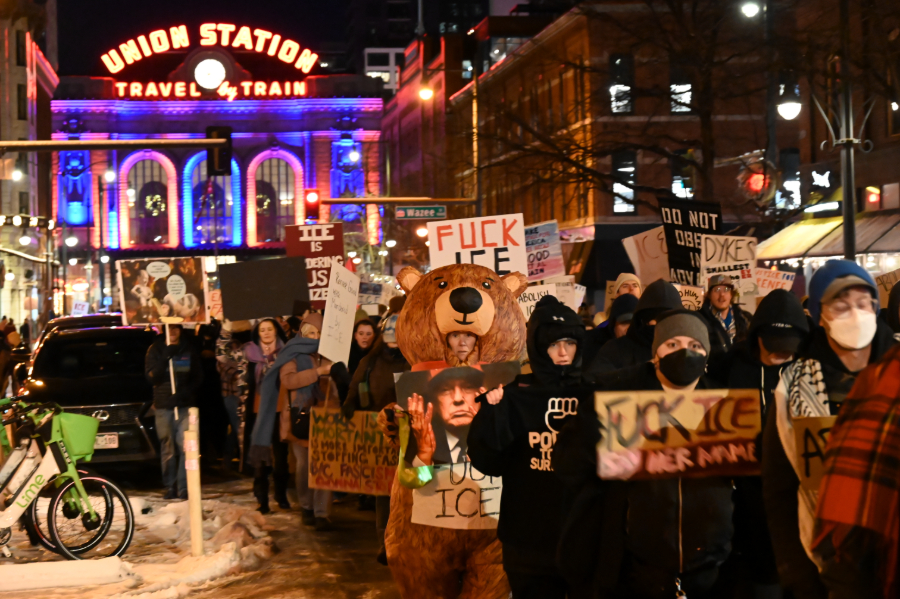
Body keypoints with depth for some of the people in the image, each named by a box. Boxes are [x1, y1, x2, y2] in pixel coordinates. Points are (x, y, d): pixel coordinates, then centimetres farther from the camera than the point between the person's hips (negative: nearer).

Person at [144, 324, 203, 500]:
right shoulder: (155, 349, 8)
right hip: (163, 405, 0)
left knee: (185, 446, -10)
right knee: (167, 448, 0)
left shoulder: (189, 350, 10)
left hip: (186, 405, 0)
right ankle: (170, 487, 6)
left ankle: (183, 488, -7)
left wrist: (186, 392, -6)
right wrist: (165, 358, -16)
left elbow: (198, 377, 12)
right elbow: (151, 377, -3)